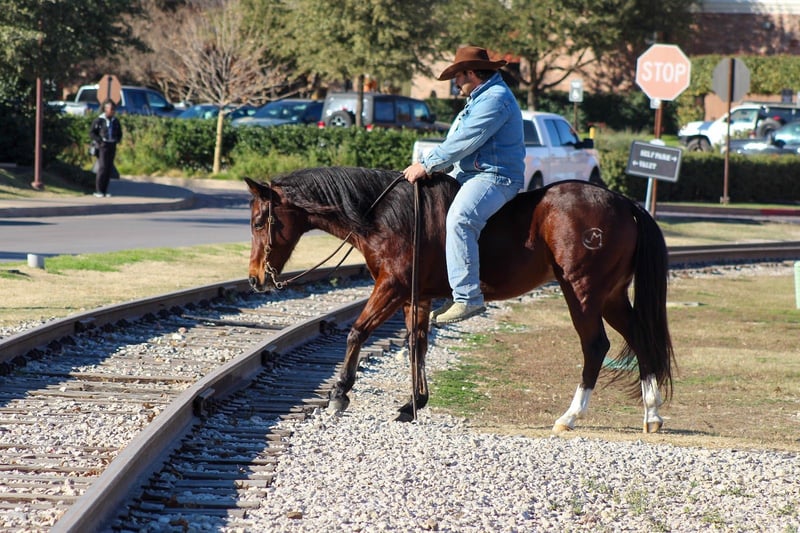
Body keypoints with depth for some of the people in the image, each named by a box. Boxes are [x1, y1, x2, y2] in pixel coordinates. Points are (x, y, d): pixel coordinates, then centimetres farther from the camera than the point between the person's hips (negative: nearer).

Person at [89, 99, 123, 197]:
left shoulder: (115, 121, 11)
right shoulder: (99, 120, -5)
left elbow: (119, 133, 23)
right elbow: (91, 133, -4)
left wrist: (117, 140, 4)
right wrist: (99, 140, -14)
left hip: (112, 146, 6)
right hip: (102, 146, -6)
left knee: (109, 168, 4)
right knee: (102, 167, -12)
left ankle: (104, 190, 10)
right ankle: (98, 190, -8)